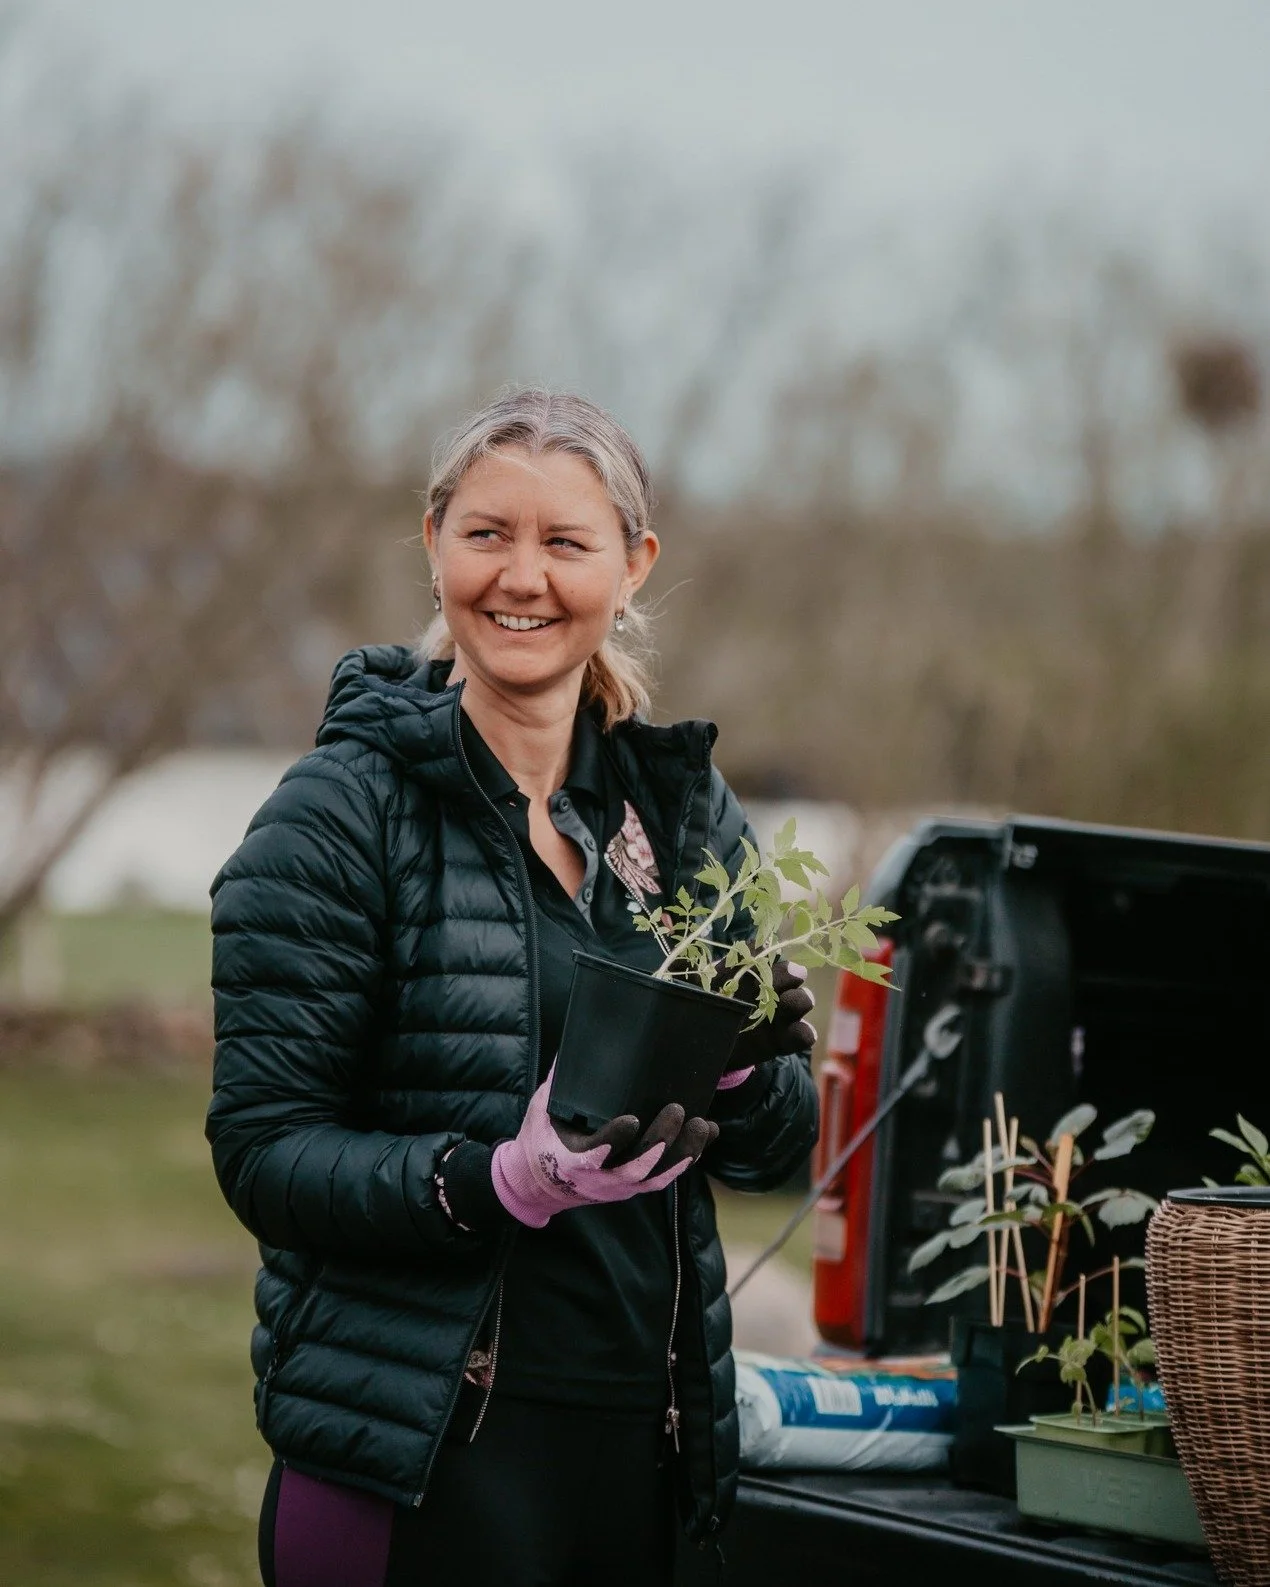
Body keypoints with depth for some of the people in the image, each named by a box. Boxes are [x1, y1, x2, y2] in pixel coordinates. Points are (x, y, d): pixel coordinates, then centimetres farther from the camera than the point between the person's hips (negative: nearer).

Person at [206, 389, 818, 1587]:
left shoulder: (684, 805, 9)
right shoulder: (339, 815, -6)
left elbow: (776, 1151, 11)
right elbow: (264, 1152, -10)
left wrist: (746, 1070, -11)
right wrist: (505, 1181, -25)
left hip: (643, 1432, 5)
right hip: (420, 1449, -5)